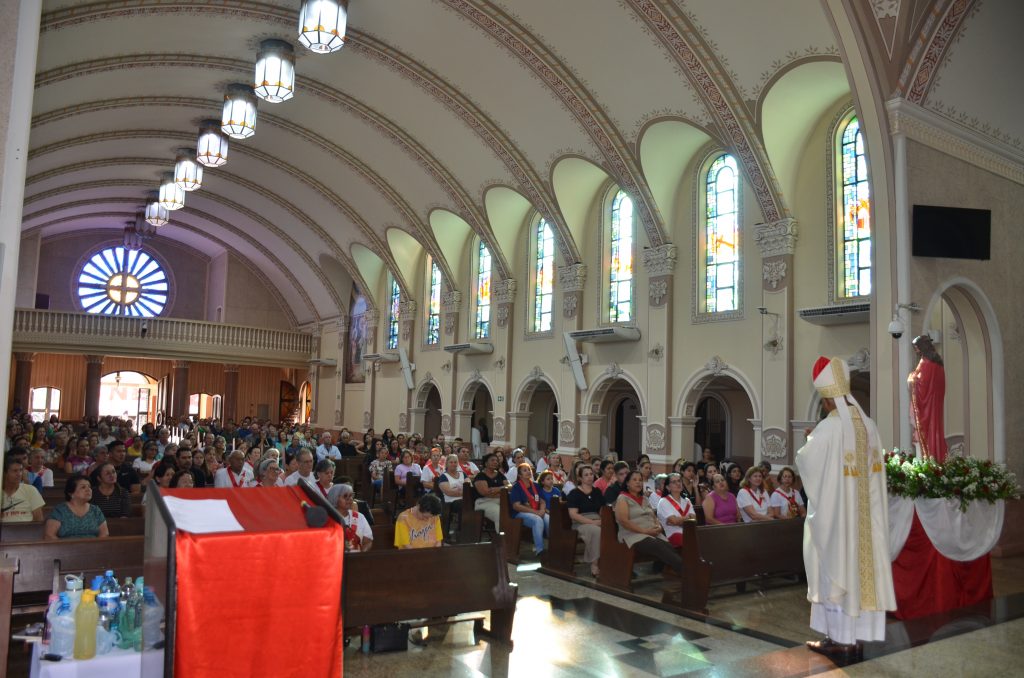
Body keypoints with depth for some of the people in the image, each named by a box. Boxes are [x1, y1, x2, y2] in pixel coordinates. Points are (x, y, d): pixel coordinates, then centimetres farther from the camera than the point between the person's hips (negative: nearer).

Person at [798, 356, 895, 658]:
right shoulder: (868, 424, 4)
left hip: (833, 512, -7)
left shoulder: (828, 427, -17)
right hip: (864, 513, 7)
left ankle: (838, 638, 8)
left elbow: (804, 460, -7)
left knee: (835, 568, 2)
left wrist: (810, 441, 13)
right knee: (860, 567, 11)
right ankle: (856, 636, 19)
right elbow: (870, 466, 13)